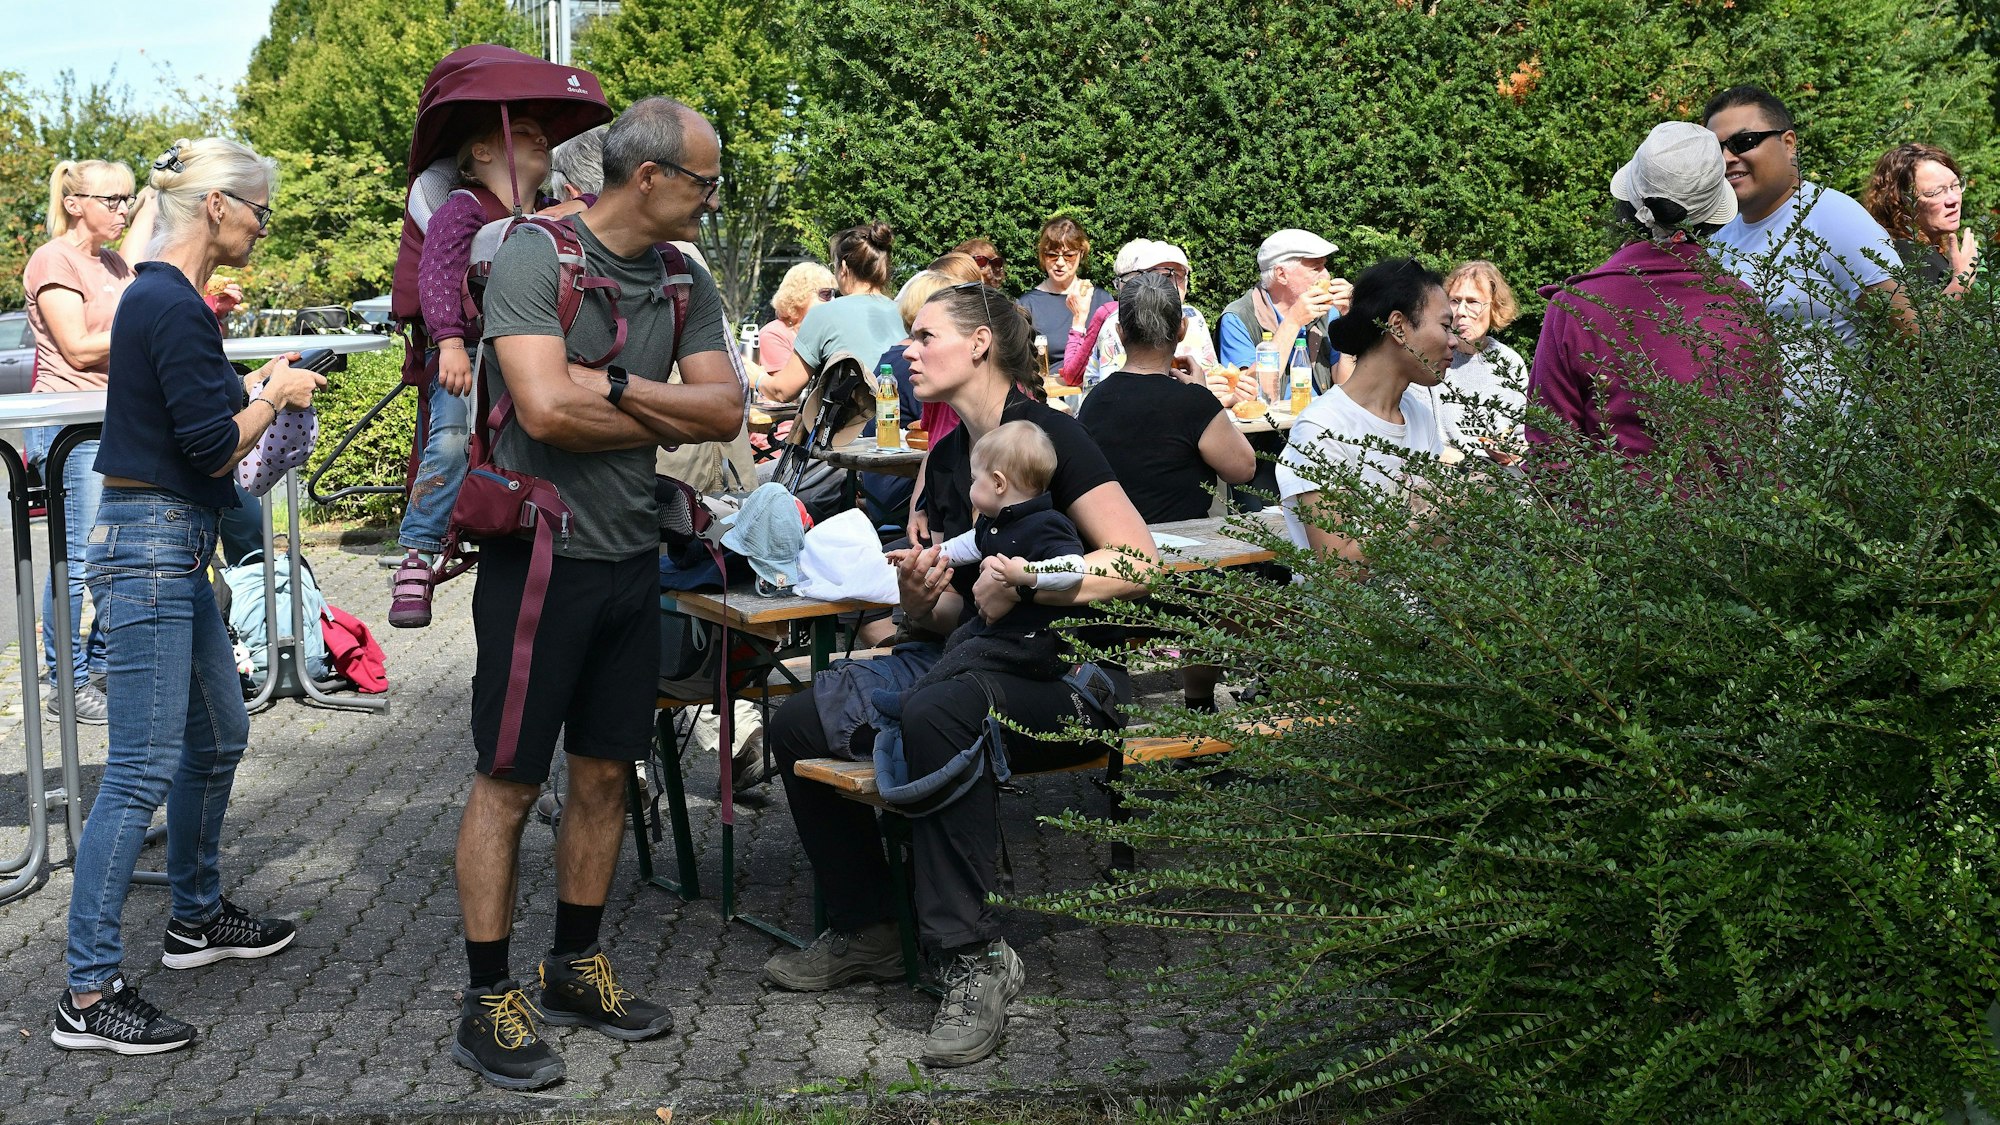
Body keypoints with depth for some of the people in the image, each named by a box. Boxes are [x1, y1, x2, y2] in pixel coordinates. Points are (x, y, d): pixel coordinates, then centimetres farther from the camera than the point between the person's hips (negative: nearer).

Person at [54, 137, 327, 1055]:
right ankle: (88, 994, -7)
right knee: (143, 770, -10)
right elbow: (214, 447, -18)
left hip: (172, 548, 11)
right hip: (150, 544, -11)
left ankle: (195, 918, 36)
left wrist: (256, 384, 13)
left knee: (219, 737, 21)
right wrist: (276, 396, -3)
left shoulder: (159, 296, 14)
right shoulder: (174, 306, -18)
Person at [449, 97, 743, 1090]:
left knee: (605, 772, 14)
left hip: (632, 558, 7)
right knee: (509, 782, 0)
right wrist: (665, 418, -8)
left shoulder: (686, 284, 9)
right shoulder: (535, 259, -13)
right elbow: (546, 410, -24)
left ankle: (574, 968, 29)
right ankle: (488, 1004, 8)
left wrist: (612, 389, -15)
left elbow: (725, 410, -1)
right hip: (540, 554, -7)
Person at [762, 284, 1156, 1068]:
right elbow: (953, 615, 15)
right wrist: (920, 602, -7)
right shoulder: (945, 458, 13)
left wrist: (1023, 581, -27)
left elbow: (1138, 562, -19)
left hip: (1073, 678, -8)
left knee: (934, 718, -37)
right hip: (984, 662, 8)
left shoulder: (1046, 434, -10)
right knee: (799, 723, -5)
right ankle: (865, 933, 10)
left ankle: (974, 958, -27)